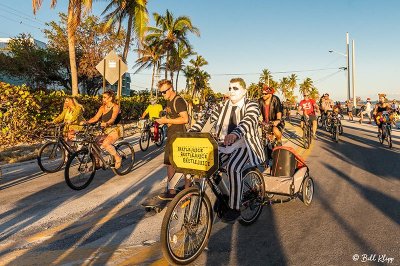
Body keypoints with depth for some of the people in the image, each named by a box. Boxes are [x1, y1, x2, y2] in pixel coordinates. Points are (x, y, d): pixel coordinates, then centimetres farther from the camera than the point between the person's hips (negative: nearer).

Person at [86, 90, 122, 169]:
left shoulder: (115, 107, -8)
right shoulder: (102, 107, 10)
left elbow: (113, 119, -24)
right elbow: (95, 118, 2)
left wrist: (106, 123, -44)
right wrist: (86, 122, -15)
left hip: (115, 130, -6)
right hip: (106, 131, 7)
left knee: (105, 144, -31)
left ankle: (118, 158, -12)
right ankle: (97, 163, 2)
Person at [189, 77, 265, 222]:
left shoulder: (251, 105, -8)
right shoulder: (223, 105, 8)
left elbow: (248, 121, -29)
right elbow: (208, 118, -1)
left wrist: (234, 134, -50)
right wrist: (191, 132, -16)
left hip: (244, 144, -6)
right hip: (225, 145, 6)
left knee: (233, 167, -30)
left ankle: (234, 207, -16)